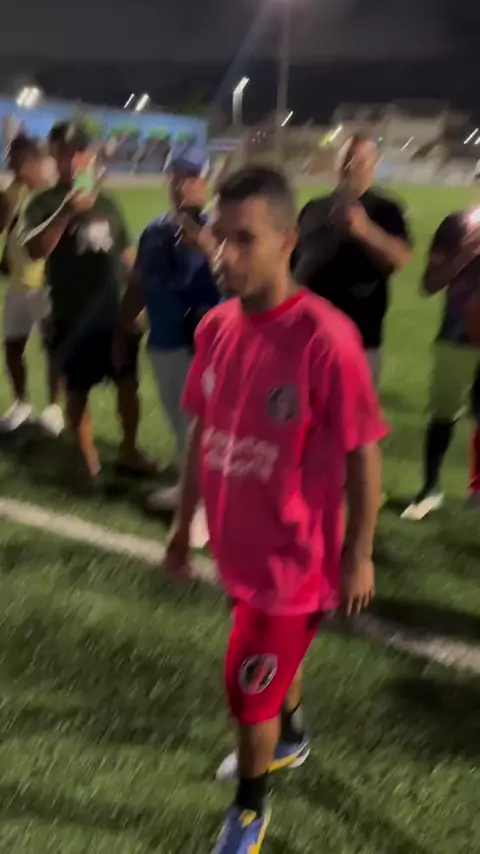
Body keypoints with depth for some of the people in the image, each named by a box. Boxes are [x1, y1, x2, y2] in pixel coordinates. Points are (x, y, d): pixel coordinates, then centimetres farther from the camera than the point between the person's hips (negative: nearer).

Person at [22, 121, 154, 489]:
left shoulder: (106, 202, 9)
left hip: (119, 314, 4)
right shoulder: (46, 203, -4)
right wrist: (68, 212, -32)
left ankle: (129, 451, 29)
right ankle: (90, 462, 18)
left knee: (128, 383, 12)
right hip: (74, 319, -4)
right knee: (78, 390, 4)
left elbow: (127, 253, 15)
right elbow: (36, 250, -22)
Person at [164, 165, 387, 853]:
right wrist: (184, 521, 13)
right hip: (238, 546, 6)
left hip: (293, 555, -6)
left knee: (248, 688, 6)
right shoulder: (216, 327, -5)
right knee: (275, 658, 28)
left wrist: (358, 556, -10)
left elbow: (362, 454, -16)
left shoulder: (326, 338, -25)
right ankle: (290, 738, 58)